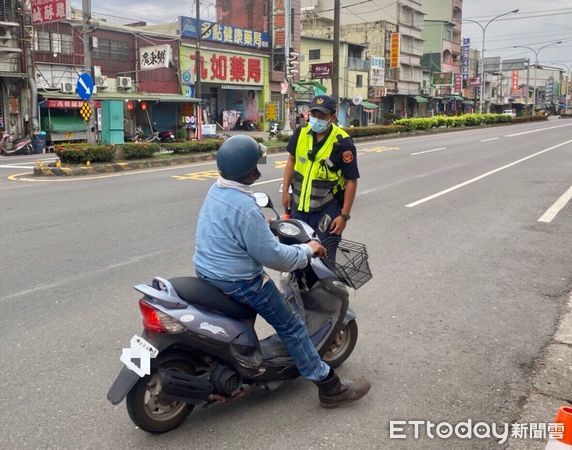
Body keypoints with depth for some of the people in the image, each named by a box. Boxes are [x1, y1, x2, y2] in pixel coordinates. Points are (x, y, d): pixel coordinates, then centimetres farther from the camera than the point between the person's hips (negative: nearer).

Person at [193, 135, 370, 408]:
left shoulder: (216, 190, 1)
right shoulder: (246, 209, -28)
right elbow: (272, 256, -22)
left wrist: (265, 223, 27)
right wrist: (307, 250, -9)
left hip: (206, 272, 10)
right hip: (237, 281, -9)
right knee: (291, 327, 1)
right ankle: (329, 387, 9)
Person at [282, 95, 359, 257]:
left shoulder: (342, 143, -17)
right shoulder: (301, 133, -2)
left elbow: (351, 181, -13)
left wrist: (344, 215, -14)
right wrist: (285, 191, 8)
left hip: (327, 208, -5)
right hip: (298, 205, 5)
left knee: (326, 255, 1)